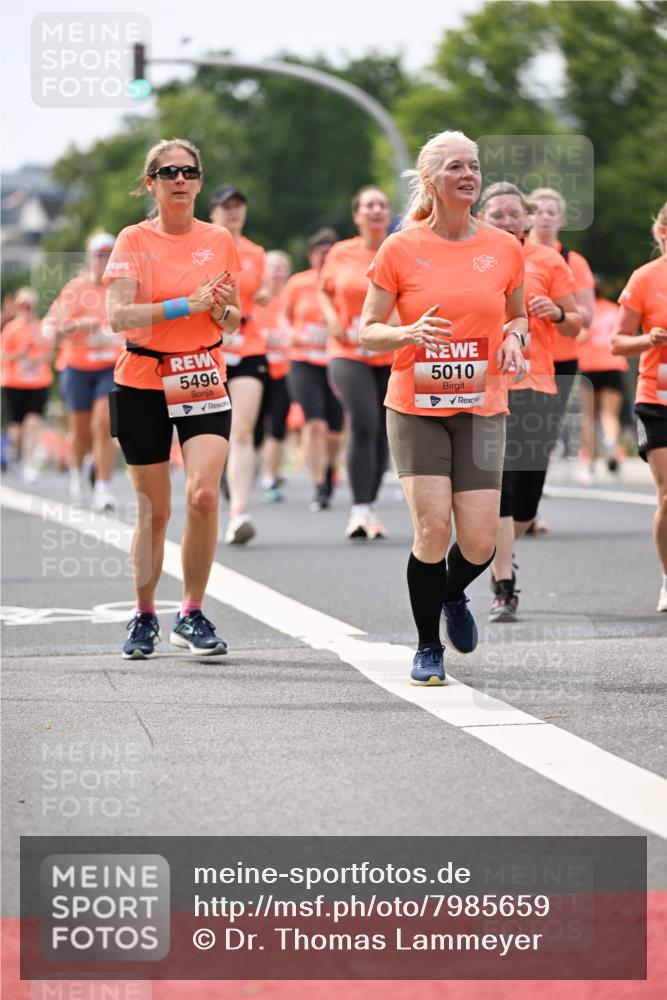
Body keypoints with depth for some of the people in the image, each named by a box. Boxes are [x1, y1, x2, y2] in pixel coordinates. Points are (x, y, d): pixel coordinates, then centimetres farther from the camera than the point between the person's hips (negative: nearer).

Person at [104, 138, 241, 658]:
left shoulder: (219, 240, 6)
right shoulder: (134, 240, -3)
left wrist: (223, 309, -10)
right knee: (154, 508, 4)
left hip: (204, 381, 1)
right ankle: (145, 617, 22)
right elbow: (119, 315, -15)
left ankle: (193, 615, -4)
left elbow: (233, 322, 13)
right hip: (143, 384, -1)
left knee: (203, 494, -18)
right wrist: (186, 305, -23)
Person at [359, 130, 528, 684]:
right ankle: (428, 646, 9)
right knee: (433, 528, -12)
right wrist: (409, 334, -18)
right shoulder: (400, 249, -3)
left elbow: (518, 315, 19)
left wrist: (514, 337, -4)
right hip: (416, 407, -2)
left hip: (481, 408, 2)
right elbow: (368, 331, 2)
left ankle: (452, 595, 32)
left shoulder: (504, 248, 4)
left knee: (479, 542, -4)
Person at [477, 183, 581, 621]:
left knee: (528, 494, 4)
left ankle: (500, 555, 34)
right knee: (496, 491, -12)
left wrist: (558, 313, -11)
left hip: (536, 388, 1)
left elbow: (575, 326, 10)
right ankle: (504, 589, -9)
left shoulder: (547, 260, 7)